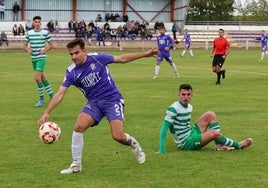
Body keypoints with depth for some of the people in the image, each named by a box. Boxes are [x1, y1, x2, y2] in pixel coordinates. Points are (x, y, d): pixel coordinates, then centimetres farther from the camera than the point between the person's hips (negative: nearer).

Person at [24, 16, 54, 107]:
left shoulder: (45, 32, -5)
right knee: (42, 77, 13)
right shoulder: (29, 33, 6)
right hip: (33, 58, 5)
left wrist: (44, 50, -15)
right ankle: (51, 95, 27)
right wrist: (28, 50, -7)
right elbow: (25, 45, 14)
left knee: (37, 77, -17)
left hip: (41, 58, -5)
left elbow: (51, 45, 2)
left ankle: (41, 98, -5)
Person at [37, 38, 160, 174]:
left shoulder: (97, 58, -11)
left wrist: (145, 54, 0)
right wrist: (47, 113, -20)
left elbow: (122, 59, 1)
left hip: (113, 99, -3)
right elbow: (60, 94, -9)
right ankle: (76, 165, -6)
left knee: (118, 136, -16)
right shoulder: (71, 72, -6)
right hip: (94, 102, 3)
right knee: (79, 126, -21)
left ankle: (134, 144, 21)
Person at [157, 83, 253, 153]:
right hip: (185, 143, -9)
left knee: (210, 115, 4)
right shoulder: (174, 109, -20)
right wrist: (162, 149, -29)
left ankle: (219, 145, -5)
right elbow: (164, 128, -23)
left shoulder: (189, 107, 5)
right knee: (214, 133, -22)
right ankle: (238, 145, 1)